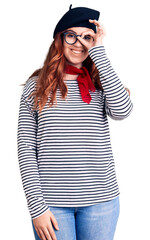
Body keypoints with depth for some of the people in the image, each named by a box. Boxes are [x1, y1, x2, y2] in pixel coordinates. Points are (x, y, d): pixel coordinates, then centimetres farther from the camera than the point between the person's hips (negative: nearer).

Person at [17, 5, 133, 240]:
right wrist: (37, 207, -8)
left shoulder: (100, 84, 7)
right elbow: (26, 148, -1)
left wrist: (98, 52, -9)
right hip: (52, 202, -1)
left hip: (101, 199, 2)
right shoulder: (37, 85, 2)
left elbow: (122, 110, -15)